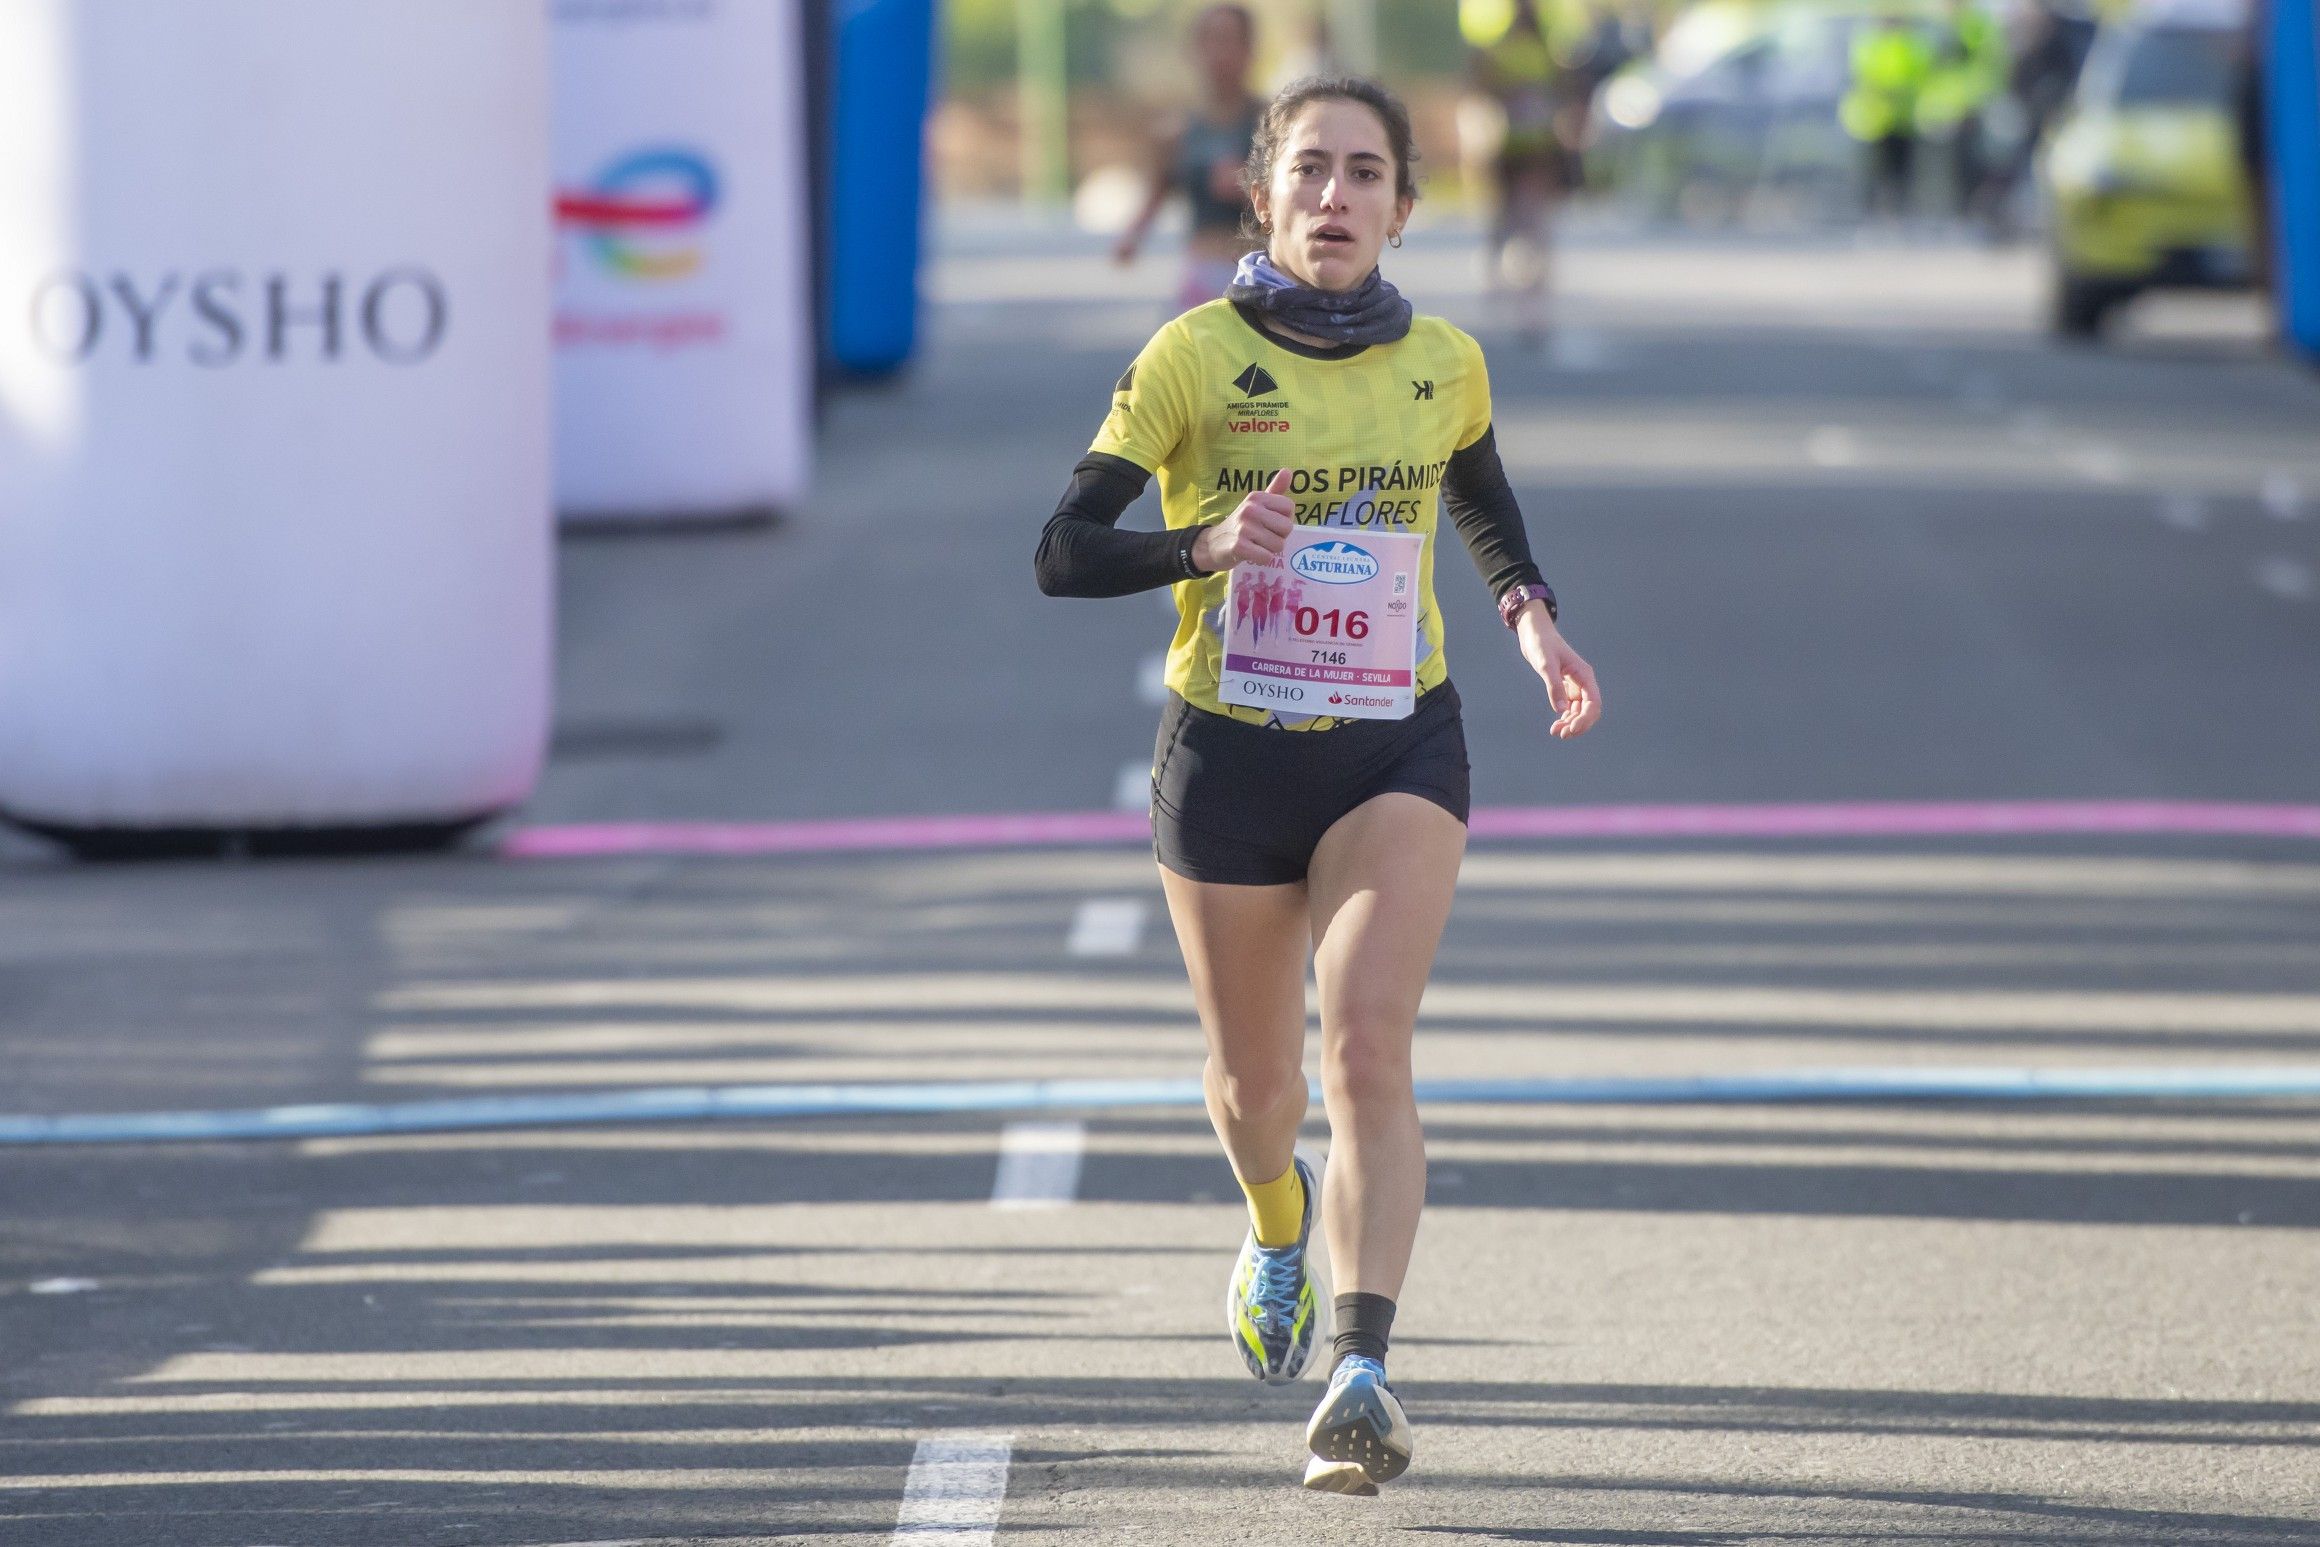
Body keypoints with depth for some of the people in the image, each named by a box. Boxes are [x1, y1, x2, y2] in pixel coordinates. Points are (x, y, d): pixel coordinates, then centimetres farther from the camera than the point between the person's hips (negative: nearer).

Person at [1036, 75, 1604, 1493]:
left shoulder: (1443, 363, 2)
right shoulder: (1195, 356, -8)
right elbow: (1063, 553, -10)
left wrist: (1533, 617, 5)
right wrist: (1204, 546, -28)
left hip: (1399, 747, 0)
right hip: (1230, 745, 0)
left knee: (1368, 1049, -20)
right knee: (1256, 1083, 14)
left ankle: (1360, 1372, -27)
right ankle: (1279, 1225, 51)